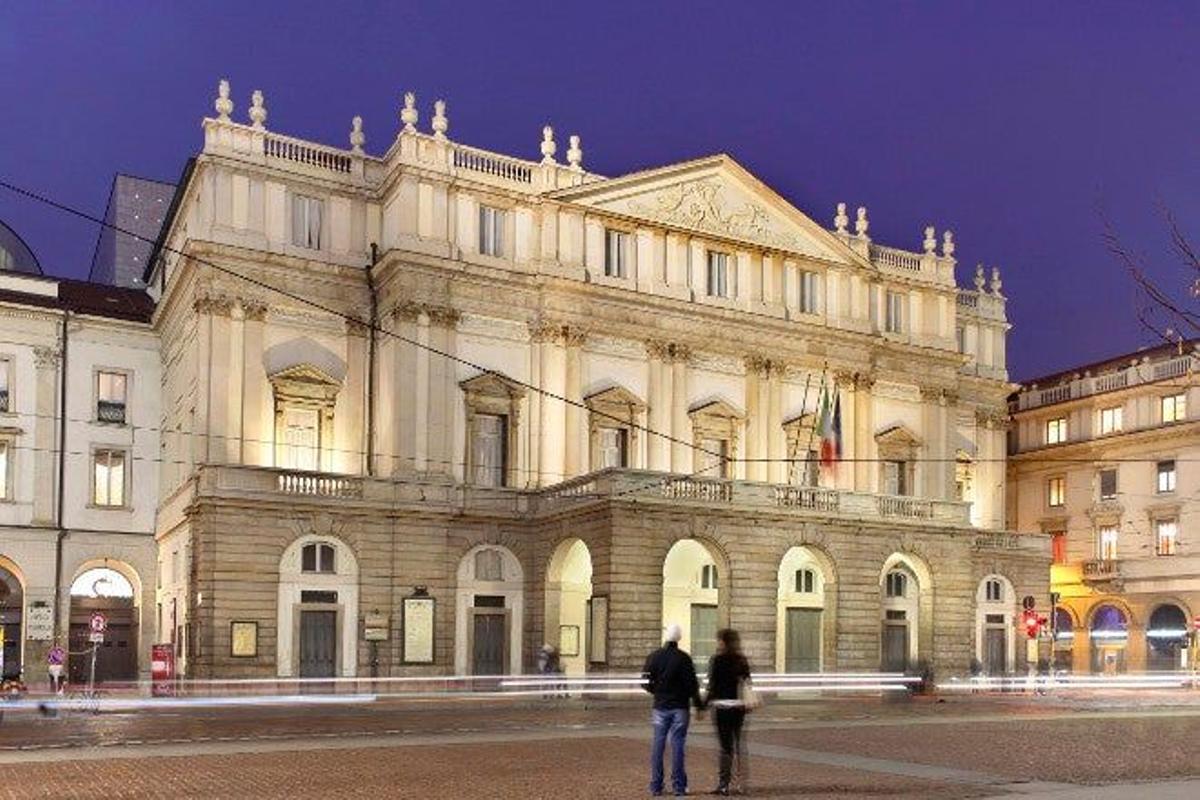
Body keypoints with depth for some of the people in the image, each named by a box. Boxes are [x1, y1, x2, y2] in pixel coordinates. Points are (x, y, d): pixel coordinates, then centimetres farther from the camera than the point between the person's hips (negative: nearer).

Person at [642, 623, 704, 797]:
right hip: (679, 707, -2)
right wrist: (698, 703, 6)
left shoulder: (654, 657, -2)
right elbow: (691, 684, -7)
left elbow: (645, 682, -1)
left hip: (660, 706, 2)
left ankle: (656, 786, 7)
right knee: (677, 745, 2)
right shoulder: (684, 658, -8)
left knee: (658, 745, 7)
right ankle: (679, 786, 4)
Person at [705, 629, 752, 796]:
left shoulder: (717, 660, -9)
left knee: (725, 746, -1)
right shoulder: (742, 661, 7)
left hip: (722, 707, -5)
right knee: (741, 745, 9)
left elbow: (713, 687, -10)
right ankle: (743, 783, 12)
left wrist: (704, 704, -2)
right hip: (740, 707, 5)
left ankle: (723, 784, 0)